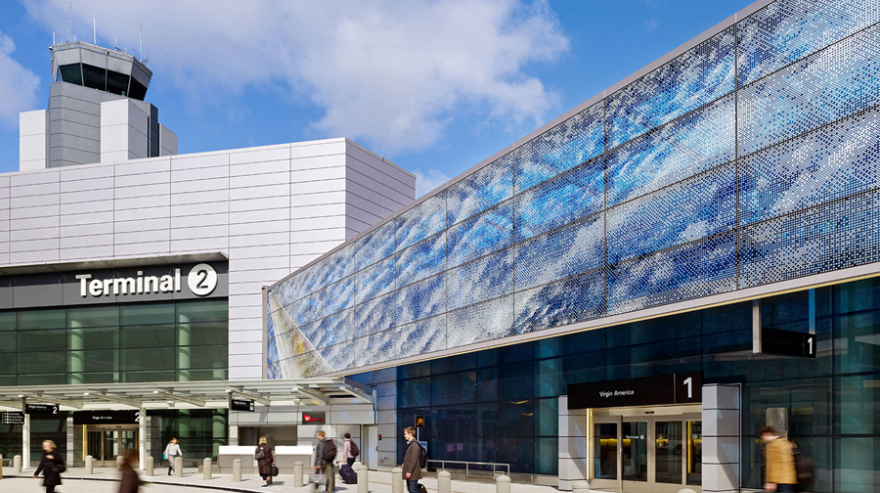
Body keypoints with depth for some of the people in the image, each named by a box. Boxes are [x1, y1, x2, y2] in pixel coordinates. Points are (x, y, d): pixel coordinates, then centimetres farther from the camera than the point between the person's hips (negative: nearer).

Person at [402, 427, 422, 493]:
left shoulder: (414, 445, -18)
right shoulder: (409, 444, 13)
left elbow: (414, 460, -21)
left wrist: (409, 471, -21)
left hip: (413, 473, -10)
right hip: (409, 472, 10)